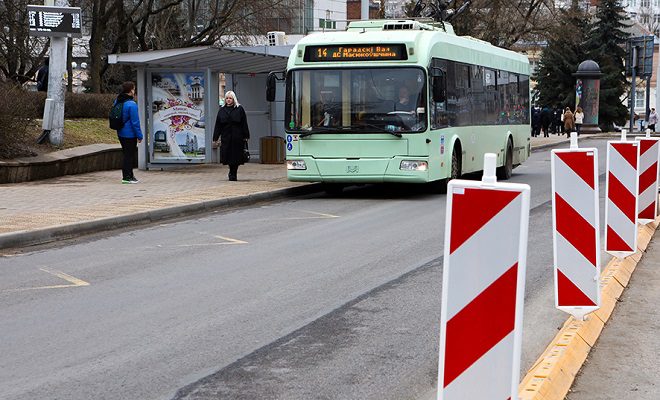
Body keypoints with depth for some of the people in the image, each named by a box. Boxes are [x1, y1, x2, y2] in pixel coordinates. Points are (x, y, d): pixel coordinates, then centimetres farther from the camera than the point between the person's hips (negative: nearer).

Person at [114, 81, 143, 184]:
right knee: (129, 155, 0)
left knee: (127, 154, 18)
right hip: (130, 134, -8)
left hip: (121, 133, 9)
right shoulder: (131, 104, -21)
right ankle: (127, 177, 2)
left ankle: (129, 175, 26)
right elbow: (135, 122, -19)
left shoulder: (117, 101, 6)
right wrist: (139, 135, -12)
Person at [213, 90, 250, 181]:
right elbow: (218, 125, 9)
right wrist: (216, 137, 4)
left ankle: (233, 174, 11)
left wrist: (246, 136, -5)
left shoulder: (239, 109, 2)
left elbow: (244, 123, 0)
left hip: (237, 137, -2)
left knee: (236, 156, -1)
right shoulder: (222, 110, 9)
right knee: (228, 156, 1)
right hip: (226, 137, 2)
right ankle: (232, 173, 20)